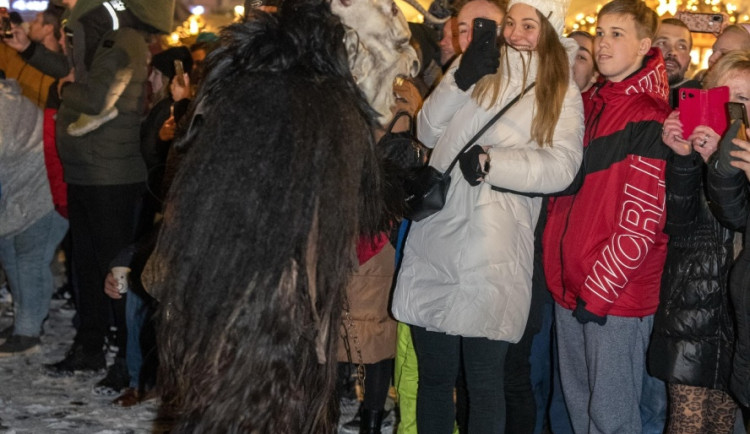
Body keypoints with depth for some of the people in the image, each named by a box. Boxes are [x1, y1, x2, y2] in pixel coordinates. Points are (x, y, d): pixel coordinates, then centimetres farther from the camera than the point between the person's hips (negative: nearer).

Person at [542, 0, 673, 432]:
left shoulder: (650, 118, -11)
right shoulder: (588, 105, 12)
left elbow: (642, 221, -15)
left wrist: (600, 290, -15)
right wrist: (557, 265, 10)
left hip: (618, 296, -7)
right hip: (569, 286, 7)